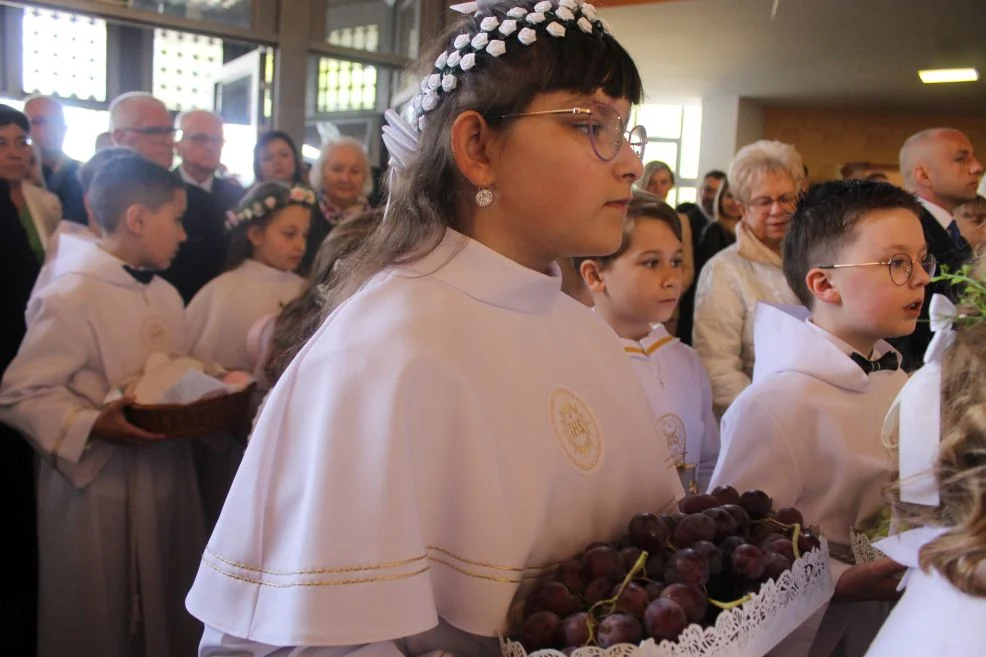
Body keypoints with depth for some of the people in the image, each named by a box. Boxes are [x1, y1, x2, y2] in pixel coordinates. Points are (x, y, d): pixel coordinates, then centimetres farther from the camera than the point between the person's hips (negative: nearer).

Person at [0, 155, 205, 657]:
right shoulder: (70, 297, -17)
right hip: (98, 491, -7)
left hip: (168, 480, 8)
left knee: (167, 613, 18)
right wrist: (90, 425, -29)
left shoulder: (166, 295, 9)